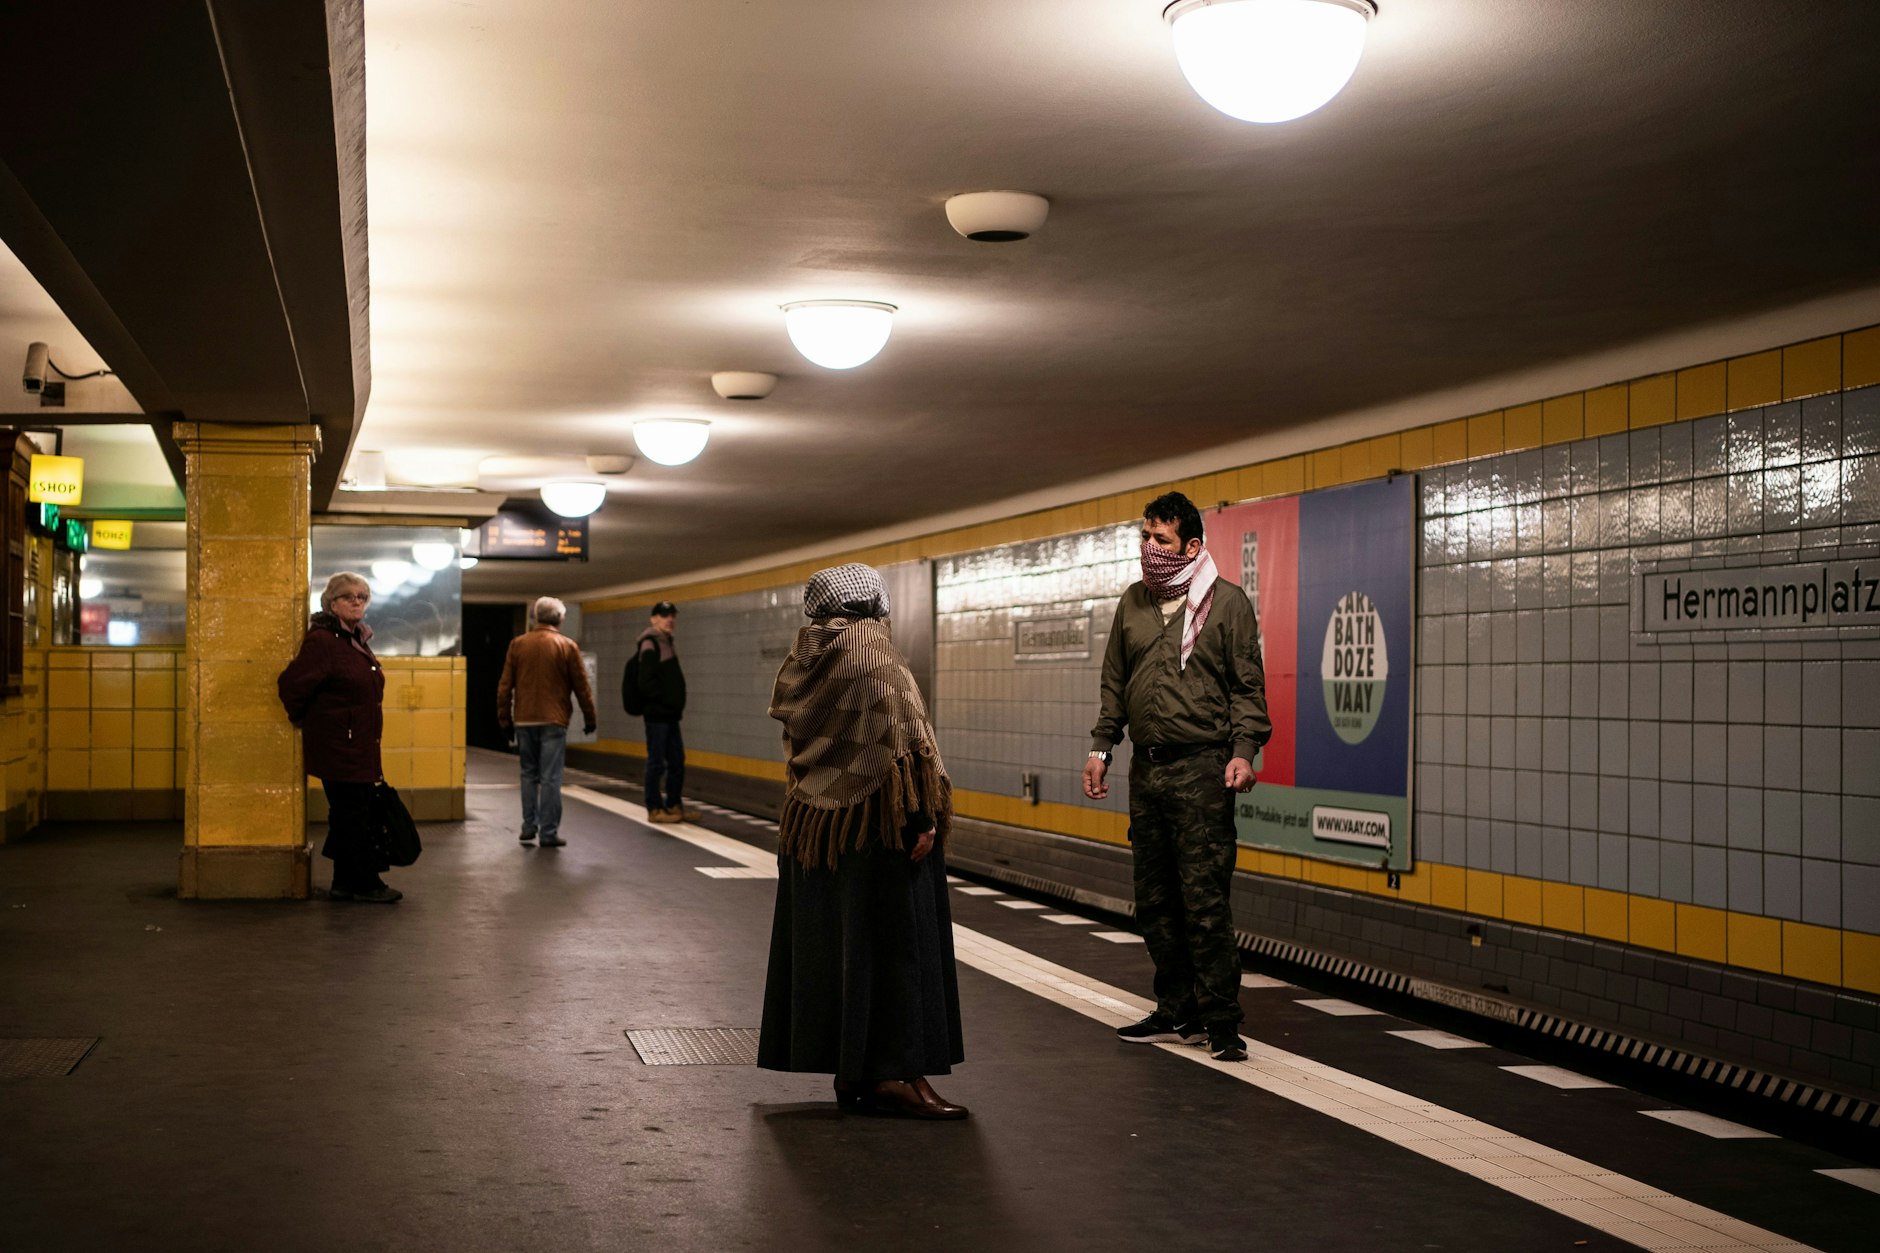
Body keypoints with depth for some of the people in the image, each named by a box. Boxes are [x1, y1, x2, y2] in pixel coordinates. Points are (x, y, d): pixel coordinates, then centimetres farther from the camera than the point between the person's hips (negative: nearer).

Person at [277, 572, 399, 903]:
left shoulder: (358, 640, 14)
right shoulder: (322, 641, -15)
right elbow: (291, 683, -18)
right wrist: (303, 719, -3)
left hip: (360, 747, 9)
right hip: (337, 748, -9)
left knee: (350, 816, 12)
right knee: (353, 816, -2)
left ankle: (344, 885, 19)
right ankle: (366, 884, 6)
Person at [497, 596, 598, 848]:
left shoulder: (517, 644, 4)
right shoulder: (567, 646, -3)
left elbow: (505, 685, 5)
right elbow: (581, 686, 0)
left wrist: (504, 717, 12)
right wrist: (589, 718, 9)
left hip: (524, 720, 3)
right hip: (553, 721, -3)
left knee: (529, 774, 17)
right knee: (550, 778, -1)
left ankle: (529, 825, 15)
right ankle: (549, 832, -2)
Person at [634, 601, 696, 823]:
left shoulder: (665, 642, 17)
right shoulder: (650, 643, -10)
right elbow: (647, 681, -18)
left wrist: (676, 704, 10)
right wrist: (665, 701, -15)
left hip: (670, 714, 9)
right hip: (657, 713, -9)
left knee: (677, 761, 13)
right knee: (657, 762, -2)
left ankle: (673, 805, 21)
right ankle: (654, 809, 5)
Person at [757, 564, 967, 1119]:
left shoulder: (803, 656, 9)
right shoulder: (872, 648, -11)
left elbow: (794, 740, 13)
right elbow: (902, 734, -17)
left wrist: (807, 800, 18)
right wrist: (923, 815, -17)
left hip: (814, 819, 7)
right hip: (875, 821, -7)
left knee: (828, 941, 10)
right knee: (893, 938, -3)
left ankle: (850, 1070, 16)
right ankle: (896, 1073, -3)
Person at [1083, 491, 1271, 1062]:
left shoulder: (1227, 602, -1)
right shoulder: (1133, 603, 13)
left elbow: (1248, 686, -3)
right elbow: (1115, 682, 19)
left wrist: (1243, 750, -14)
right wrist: (1101, 747, 13)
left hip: (1201, 768, -6)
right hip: (1146, 767, 6)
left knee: (1204, 899, -9)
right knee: (1155, 899, 9)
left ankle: (1221, 1021, -2)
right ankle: (1177, 1013, 19)